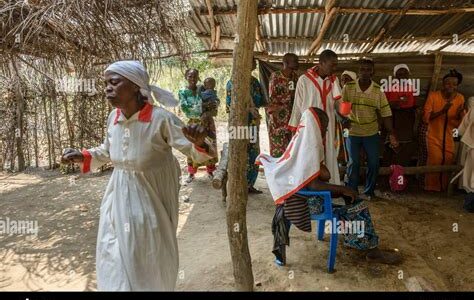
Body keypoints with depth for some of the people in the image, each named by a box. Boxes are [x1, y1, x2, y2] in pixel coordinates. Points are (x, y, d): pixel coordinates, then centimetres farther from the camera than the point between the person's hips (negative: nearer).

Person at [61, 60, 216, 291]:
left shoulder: (161, 119, -21)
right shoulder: (113, 117, -4)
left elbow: (198, 154, -18)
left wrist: (200, 142, -40)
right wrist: (83, 156, 1)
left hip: (149, 202, -5)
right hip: (118, 200, 6)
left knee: (149, 265, 13)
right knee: (115, 261, 20)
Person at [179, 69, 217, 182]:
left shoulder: (203, 88, 1)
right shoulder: (183, 92, -4)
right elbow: (185, 108, -15)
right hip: (193, 123, -2)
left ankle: (210, 171, 22)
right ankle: (191, 173, 16)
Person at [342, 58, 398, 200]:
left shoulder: (378, 91, -8)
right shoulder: (348, 87, -10)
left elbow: (386, 114, -6)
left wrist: (392, 135, -9)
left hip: (371, 133, 1)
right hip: (352, 132, -1)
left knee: (374, 163, 6)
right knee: (354, 163, 4)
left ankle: (369, 191, 26)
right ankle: (351, 191, 20)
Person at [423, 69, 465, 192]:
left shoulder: (460, 98, -2)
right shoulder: (433, 96, -13)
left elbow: (461, 122, 4)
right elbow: (426, 118, -18)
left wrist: (460, 113, -18)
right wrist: (442, 110, -30)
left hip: (449, 137, 4)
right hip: (434, 136, -3)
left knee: (448, 161, 6)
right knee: (435, 160, -8)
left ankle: (444, 186, 27)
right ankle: (432, 187, 12)